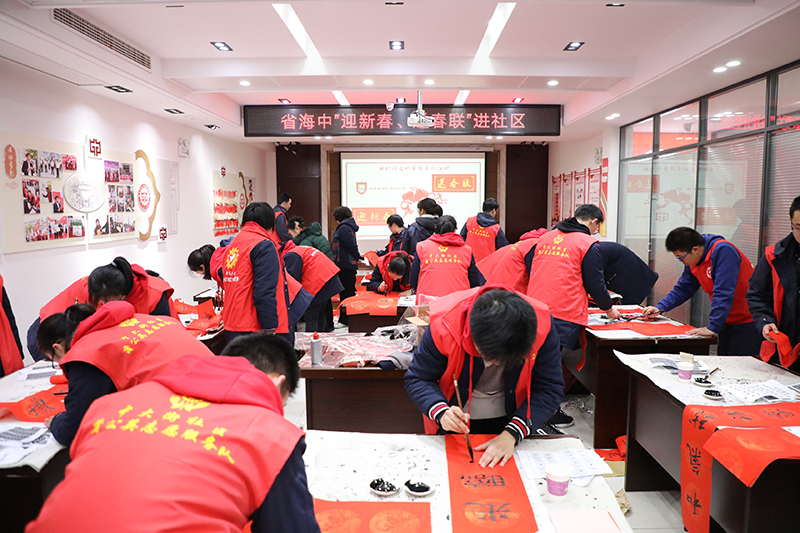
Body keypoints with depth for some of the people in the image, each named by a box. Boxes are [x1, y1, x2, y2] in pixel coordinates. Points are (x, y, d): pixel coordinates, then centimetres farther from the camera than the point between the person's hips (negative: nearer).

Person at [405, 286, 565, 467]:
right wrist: (441, 412, -38)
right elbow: (416, 380, -20)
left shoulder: (541, 325, -29)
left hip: (510, 416, 1)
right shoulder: (444, 325, -32)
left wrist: (512, 434, -32)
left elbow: (549, 389, -22)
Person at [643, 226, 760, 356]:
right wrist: (660, 308, 3)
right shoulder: (693, 260, 3)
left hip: (747, 321, -8)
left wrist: (712, 327, -30)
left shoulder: (723, 251, -23)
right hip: (728, 321, 8)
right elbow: (683, 288, 14)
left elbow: (723, 293, -29)